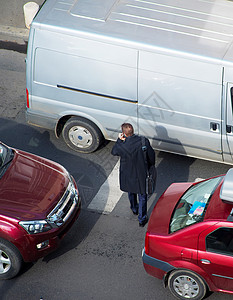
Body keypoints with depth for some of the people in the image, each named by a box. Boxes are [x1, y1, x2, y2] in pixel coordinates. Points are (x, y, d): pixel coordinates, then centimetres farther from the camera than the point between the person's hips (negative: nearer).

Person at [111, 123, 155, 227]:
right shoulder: (144, 141, -25)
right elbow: (151, 156, -10)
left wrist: (119, 140, -10)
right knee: (142, 196, 20)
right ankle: (142, 219, 31)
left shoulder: (122, 146, -28)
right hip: (141, 174, 0)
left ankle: (134, 209, 57)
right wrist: (149, 166, 9)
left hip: (128, 175, 0)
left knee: (131, 192, 32)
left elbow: (113, 152, -4)